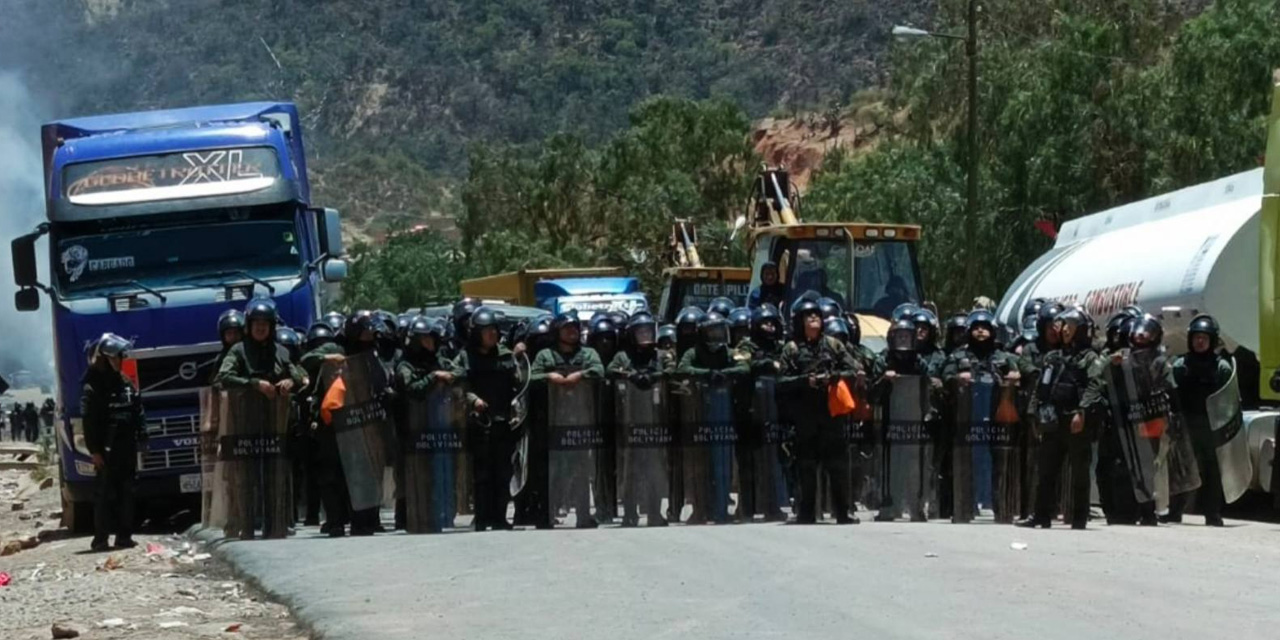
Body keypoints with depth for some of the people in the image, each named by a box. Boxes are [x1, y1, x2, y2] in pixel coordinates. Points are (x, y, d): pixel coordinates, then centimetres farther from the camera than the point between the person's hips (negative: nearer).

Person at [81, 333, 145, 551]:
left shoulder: (126, 383, 12)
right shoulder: (93, 387, -9)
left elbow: (138, 413, 16)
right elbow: (89, 421, -12)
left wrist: (141, 439, 9)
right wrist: (95, 450, -16)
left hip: (127, 448, 7)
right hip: (107, 449, -6)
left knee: (126, 492, 8)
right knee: (105, 493, -5)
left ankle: (124, 535, 14)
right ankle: (100, 538, -2)